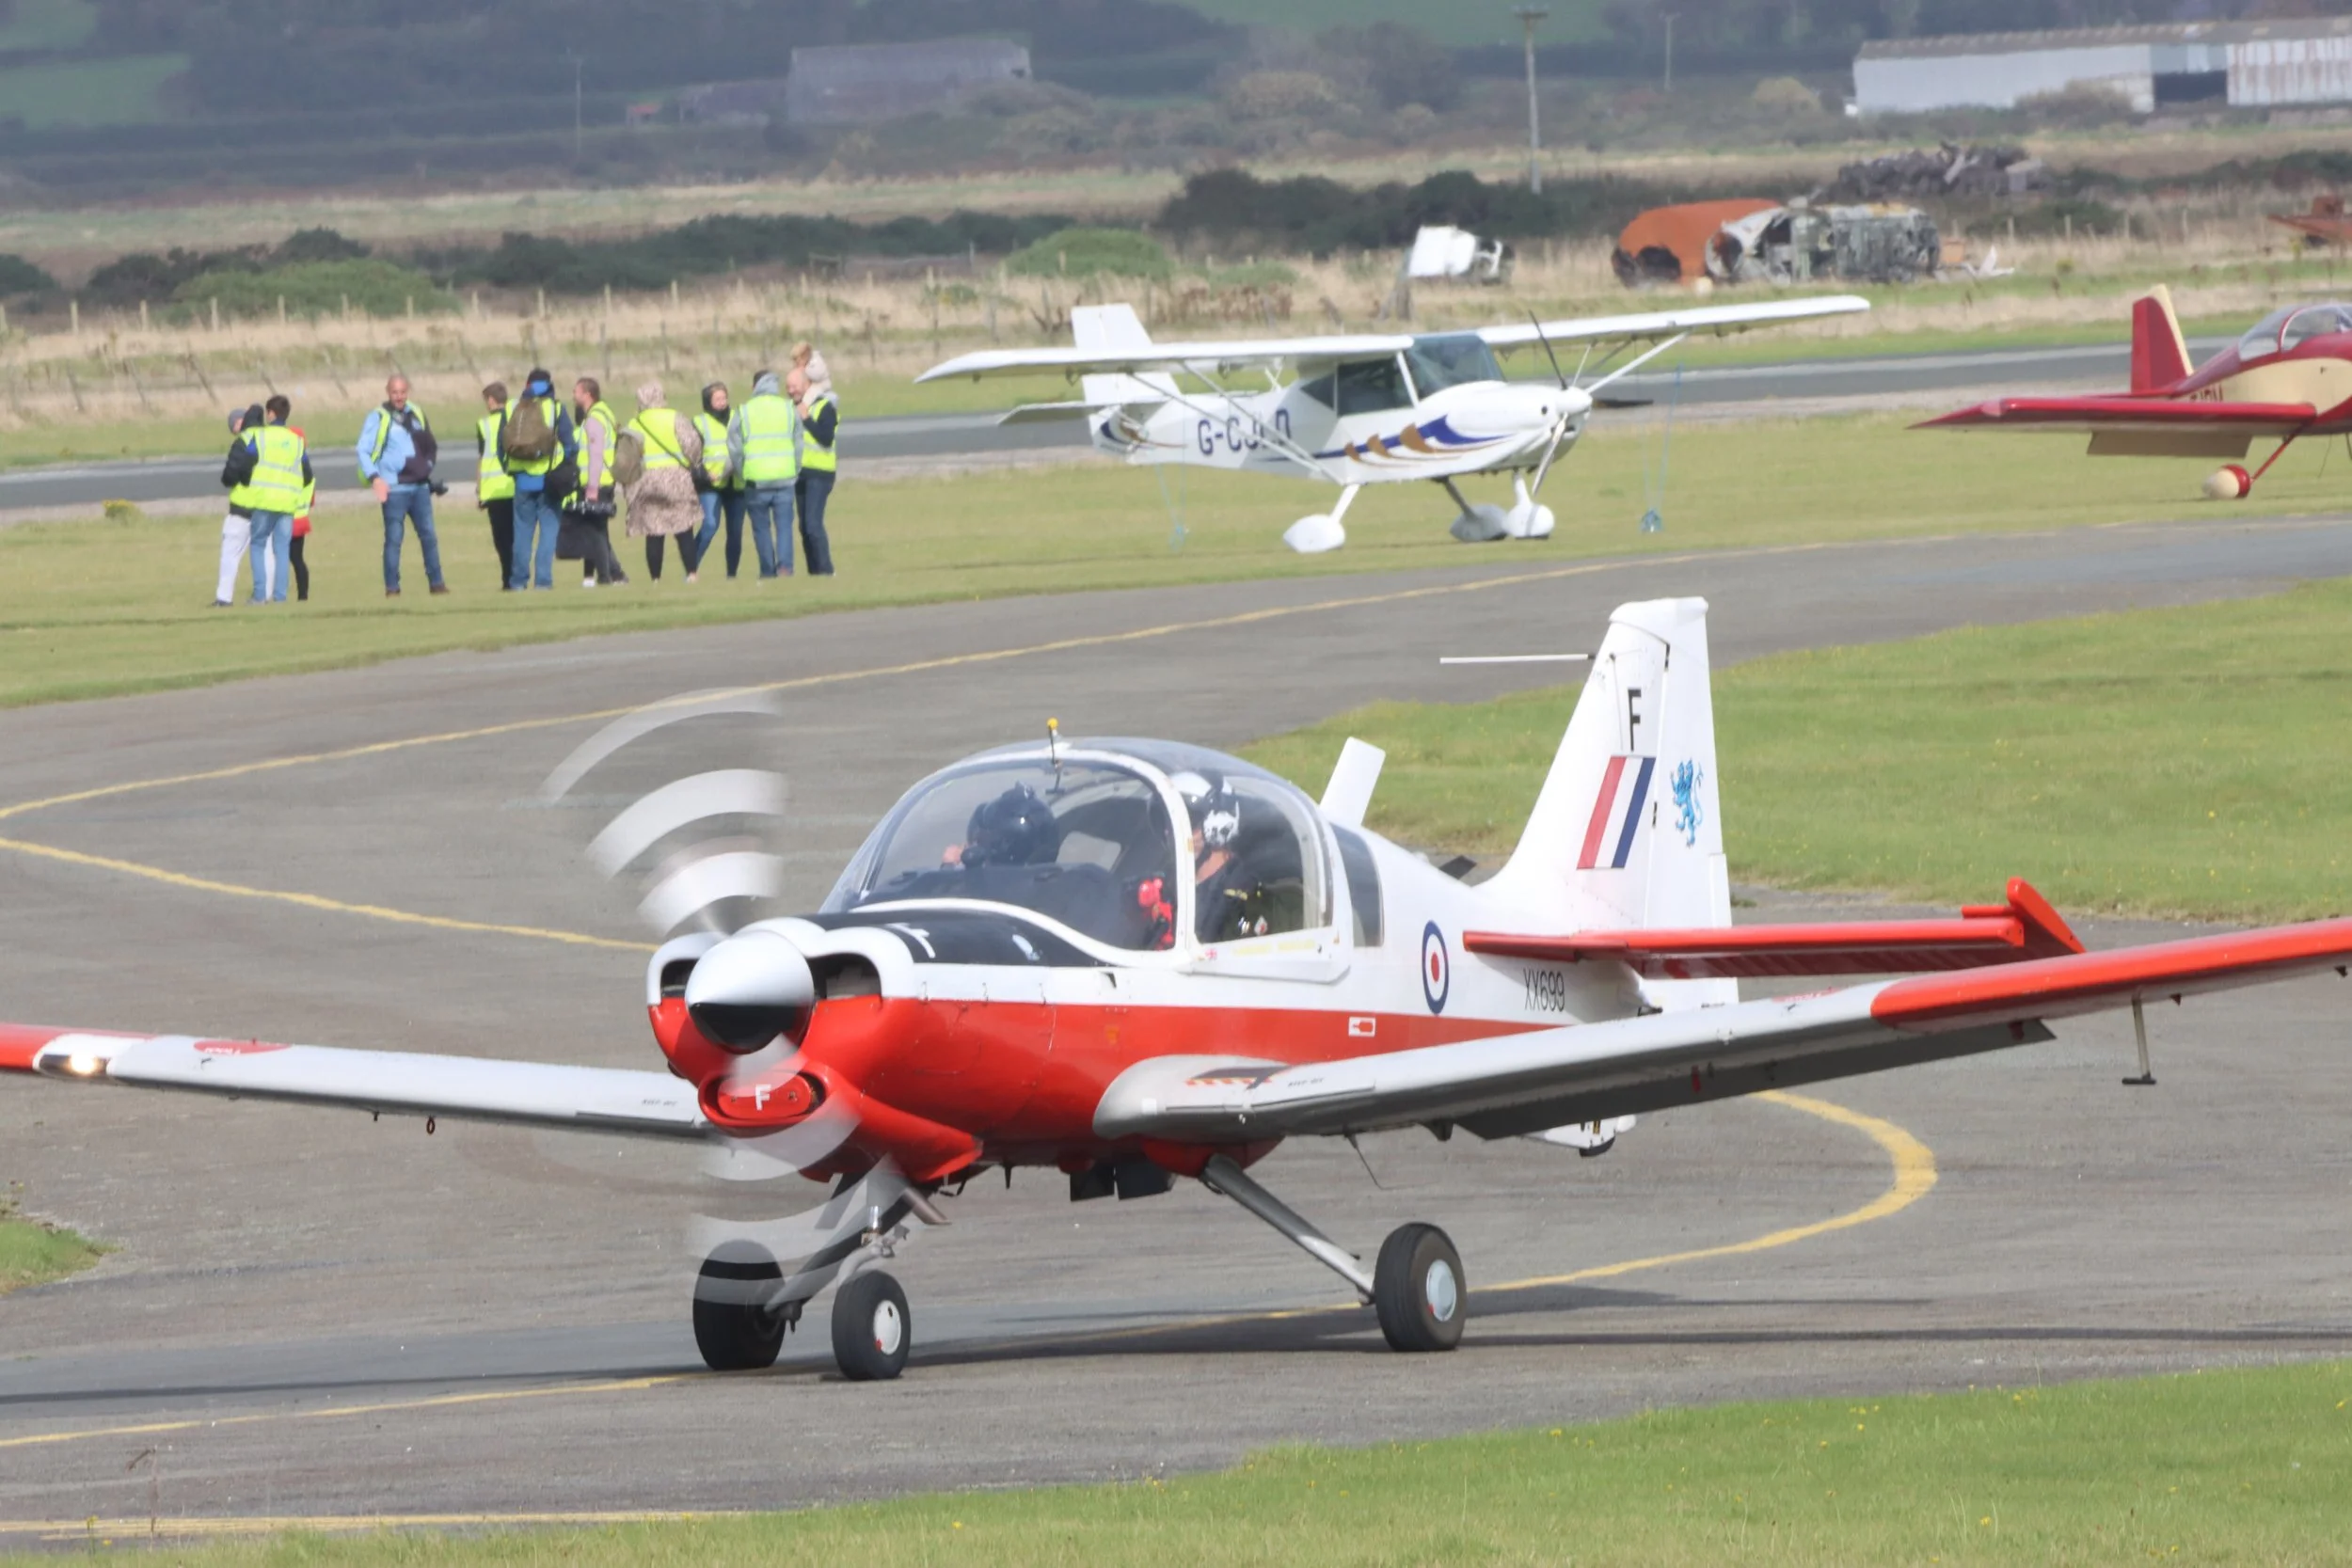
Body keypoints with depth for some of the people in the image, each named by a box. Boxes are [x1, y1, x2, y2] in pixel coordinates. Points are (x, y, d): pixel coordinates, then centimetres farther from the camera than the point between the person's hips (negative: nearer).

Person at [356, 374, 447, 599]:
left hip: (420, 486, 5)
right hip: (394, 488, -5)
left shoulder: (416, 415, 13)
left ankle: (436, 582, 11)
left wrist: (429, 467, 10)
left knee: (429, 536, 6)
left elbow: (430, 446, 24)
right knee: (394, 538, -6)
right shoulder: (378, 418, -3)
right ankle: (392, 587, -2)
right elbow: (364, 451, -7)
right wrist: (375, 478, -17)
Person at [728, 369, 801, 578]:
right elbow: (798, 444, 7)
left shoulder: (743, 412, -1)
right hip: (784, 478, 1)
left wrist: (742, 473, 11)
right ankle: (784, 566, -14)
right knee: (784, 525, 3)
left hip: (756, 480, -1)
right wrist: (795, 472, 16)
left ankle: (768, 571, 8)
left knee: (761, 527, 8)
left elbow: (734, 449, -1)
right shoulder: (789, 409, 4)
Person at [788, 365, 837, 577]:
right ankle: (814, 570, 14)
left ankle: (825, 569, -14)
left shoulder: (825, 407, -7)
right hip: (800, 473, 8)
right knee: (805, 526, 8)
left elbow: (826, 438, -19)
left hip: (819, 474, -8)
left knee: (813, 523, -16)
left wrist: (805, 418, -19)